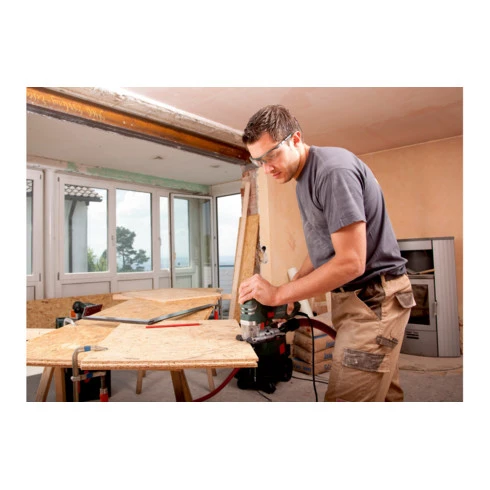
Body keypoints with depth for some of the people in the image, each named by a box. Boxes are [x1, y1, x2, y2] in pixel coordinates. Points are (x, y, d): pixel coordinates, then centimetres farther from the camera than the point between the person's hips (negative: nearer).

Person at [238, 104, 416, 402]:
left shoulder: (333, 170, -18)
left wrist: (279, 294, -19)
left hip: (373, 299, -9)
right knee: (386, 395, 17)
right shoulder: (304, 178, 11)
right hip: (352, 298, 9)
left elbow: (351, 262, -24)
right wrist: (293, 289, 5)